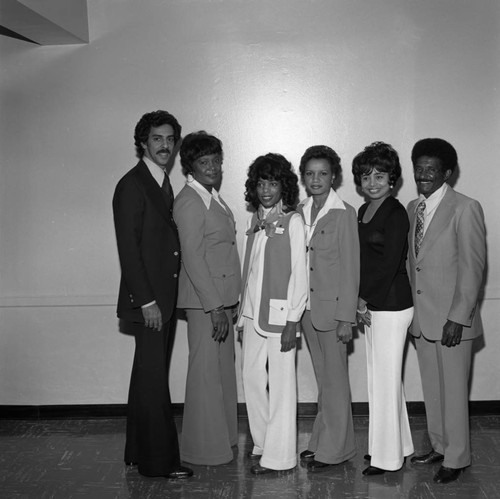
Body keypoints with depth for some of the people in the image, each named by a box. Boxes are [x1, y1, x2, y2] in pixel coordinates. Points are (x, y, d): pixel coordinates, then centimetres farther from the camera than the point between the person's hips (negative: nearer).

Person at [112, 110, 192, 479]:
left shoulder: (164, 184, 15)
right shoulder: (132, 185, -11)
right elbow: (128, 248, -15)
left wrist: (164, 299, 10)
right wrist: (146, 301, -18)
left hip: (163, 299, 9)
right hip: (147, 300, -9)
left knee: (148, 376, 15)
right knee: (154, 379, -4)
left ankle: (140, 451, 26)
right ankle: (159, 461, 5)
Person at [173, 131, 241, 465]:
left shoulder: (214, 197, 14)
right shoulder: (189, 202, -15)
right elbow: (193, 258, -19)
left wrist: (229, 302, 15)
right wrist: (215, 307, -21)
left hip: (221, 297, 9)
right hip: (205, 300, -9)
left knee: (224, 368, 16)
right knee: (206, 371, -2)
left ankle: (224, 436, 28)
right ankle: (205, 447, 9)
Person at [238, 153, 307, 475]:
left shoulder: (292, 221, -6)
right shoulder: (256, 221, 11)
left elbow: (299, 273, -9)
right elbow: (249, 270, 13)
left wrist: (292, 321, -14)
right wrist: (243, 312, 10)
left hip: (280, 312, -6)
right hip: (253, 312, 6)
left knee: (281, 384, 0)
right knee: (252, 378, 10)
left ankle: (279, 455, 8)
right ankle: (262, 443, 24)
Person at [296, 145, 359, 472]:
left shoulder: (344, 214, -10)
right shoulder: (300, 212, 8)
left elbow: (351, 269, -12)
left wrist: (346, 318, -14)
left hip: (332, 306, -6)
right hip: (307, 307, 6)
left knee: (335, 379, 3)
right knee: (322, 377, 16)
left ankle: (334, 449, 13)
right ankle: (322, 442, 27)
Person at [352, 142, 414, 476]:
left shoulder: (396, 213, -13)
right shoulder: (364, 211, 12)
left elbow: (391, 263, -17)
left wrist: (365, 299, -10)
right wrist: (361, 301, 2)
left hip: (391, 306, -8)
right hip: (372, 306, 9)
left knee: (386, 379, 0)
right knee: (381, 377, 16)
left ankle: (387, 457, 12)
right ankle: (399, 445, 30)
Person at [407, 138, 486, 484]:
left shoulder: (466, 209, -12)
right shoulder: (413, 208, 10)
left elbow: (473, 267, -14)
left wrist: (458, 317, -16)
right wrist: (412, 309, 9)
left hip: (452, 319, -7)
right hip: (422, 317, 7)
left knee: (453, 391, 3)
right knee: (432, 388, 17)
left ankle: (457, 458, 18)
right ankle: (439, 446, 32)